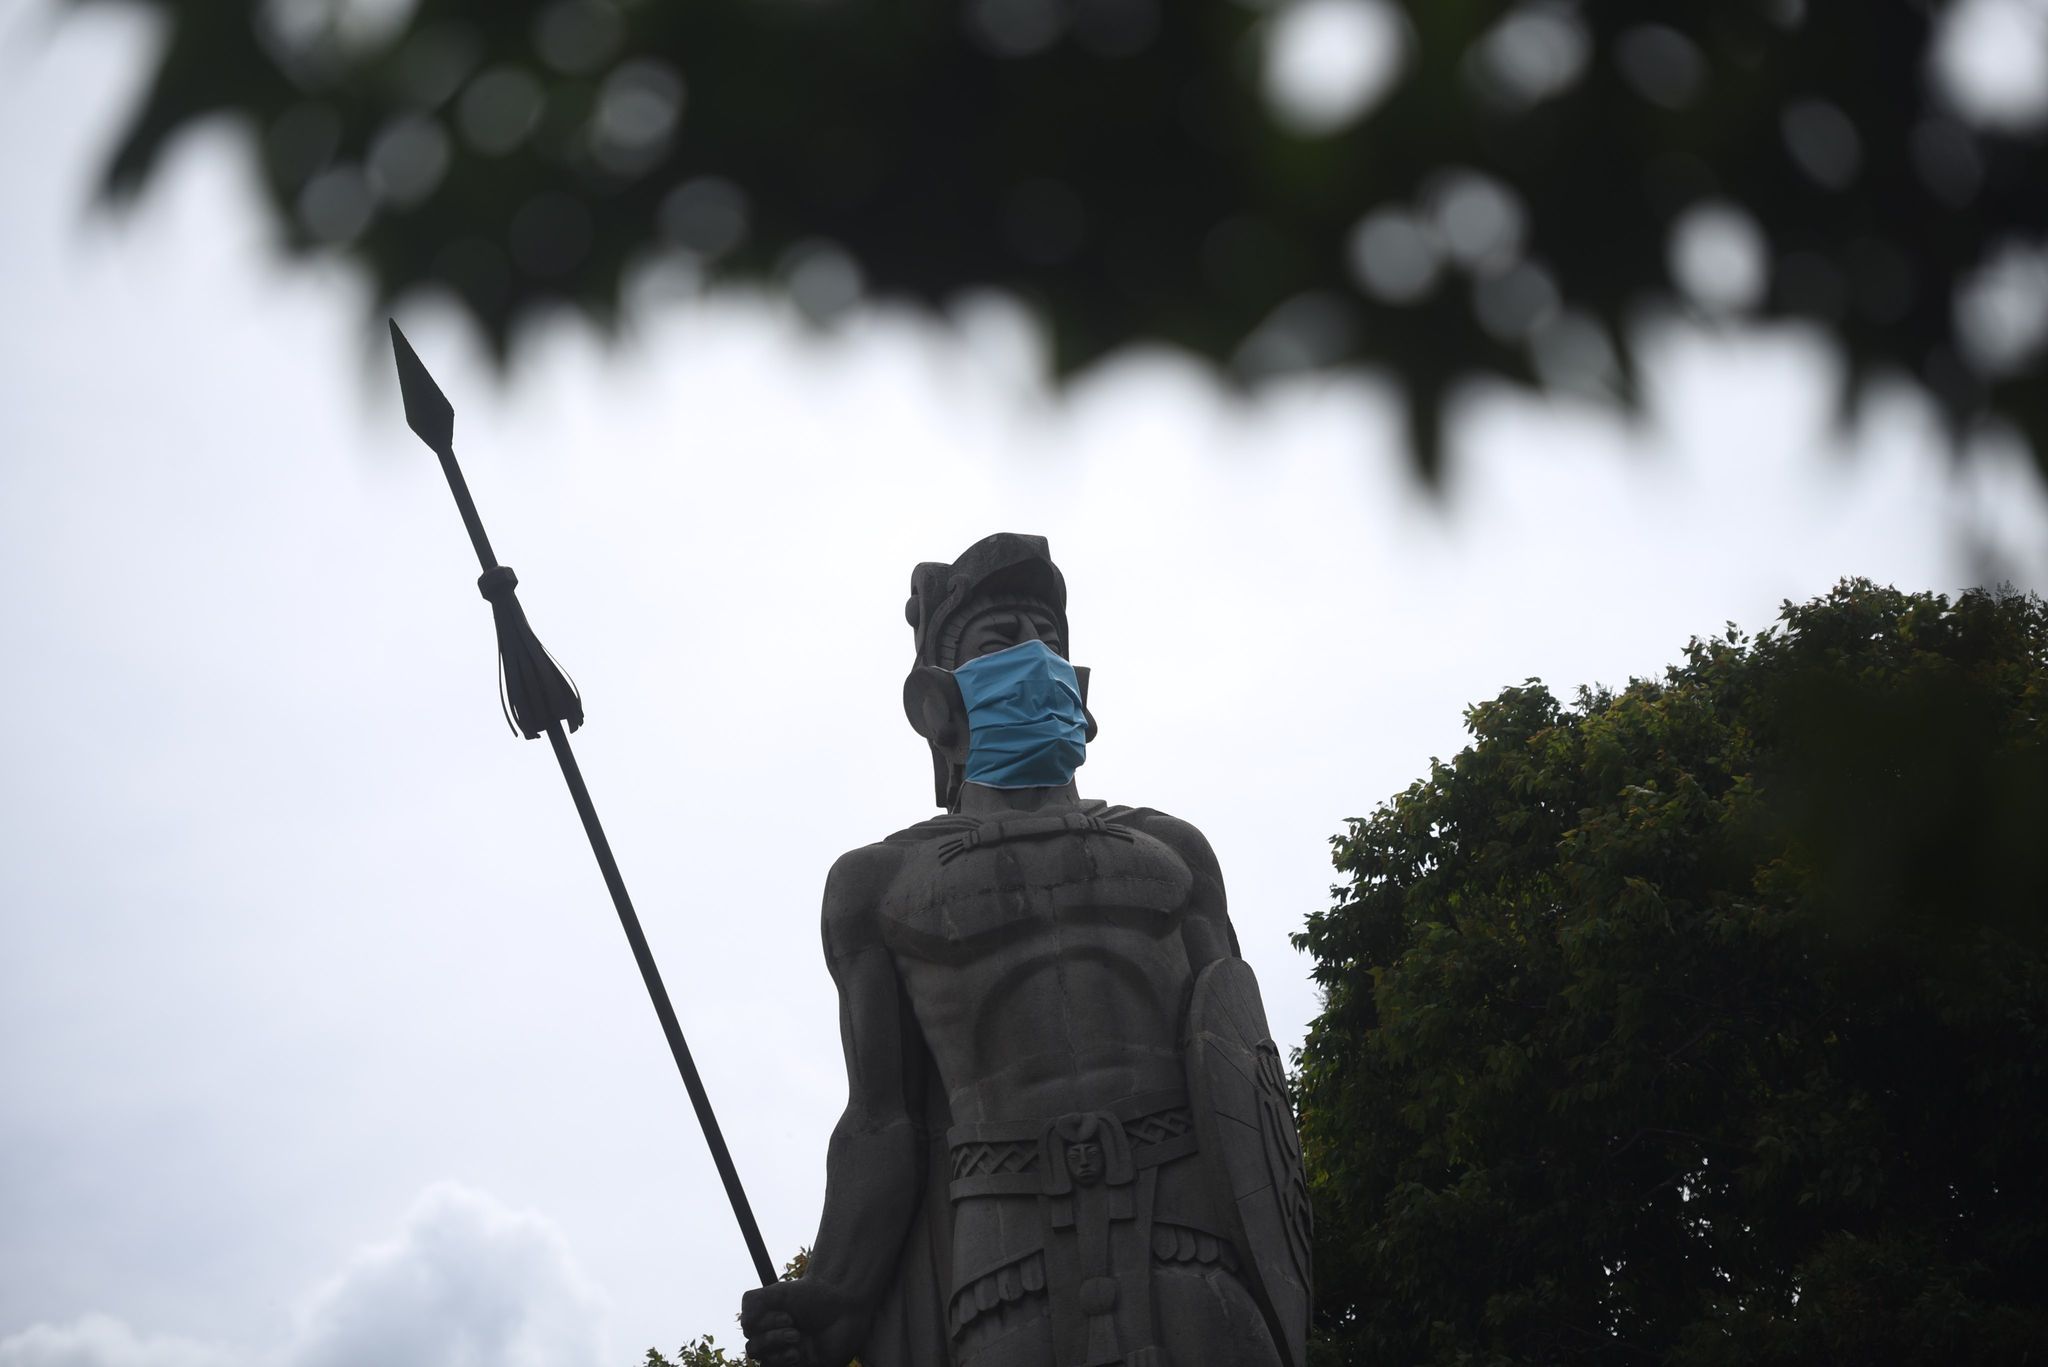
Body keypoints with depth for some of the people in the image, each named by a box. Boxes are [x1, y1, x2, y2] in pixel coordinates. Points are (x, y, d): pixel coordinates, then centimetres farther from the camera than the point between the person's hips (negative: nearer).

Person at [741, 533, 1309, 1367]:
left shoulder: (1170, 850, 23)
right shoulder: (878, 883, 18)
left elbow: (1235, 1051, 12)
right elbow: (881, 1121, 10)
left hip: (1196, 1250, 1)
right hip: (1011, 1264, -1)